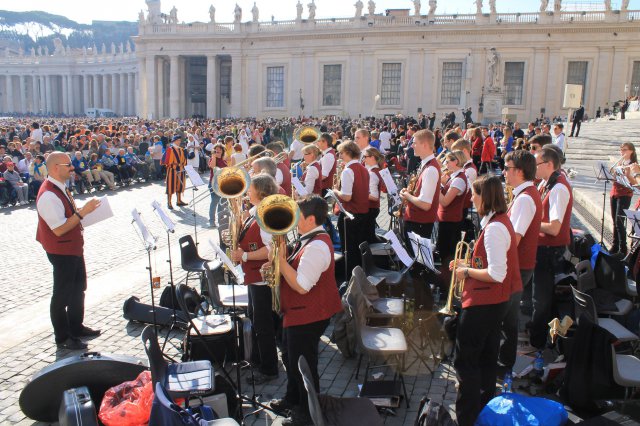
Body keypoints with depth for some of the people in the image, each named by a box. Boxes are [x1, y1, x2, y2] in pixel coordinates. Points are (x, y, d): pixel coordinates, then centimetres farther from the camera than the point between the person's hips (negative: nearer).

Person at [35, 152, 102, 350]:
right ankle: (62, 338, 20)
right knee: (63, 294, 4)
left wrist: (82, 211, 3)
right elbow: (59, 229, -27)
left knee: (78, 288, 21)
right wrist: (83, 212, -27)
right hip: (61, 252, -10)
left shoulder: (61, 188, 7)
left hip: (73, 248, 10)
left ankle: (76, 327, 37)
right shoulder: (49, 195, -25)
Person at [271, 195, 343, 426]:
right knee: (290, 357, 26)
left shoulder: (317, 247, -28)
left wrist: (280, 260, -26)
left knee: (302, 364, 6)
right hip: (298, 312, 11)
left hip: (308, 317, -11)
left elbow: (301, 286, -30)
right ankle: (293, 399, 48)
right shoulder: (311, 239, 6)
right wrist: (280, 265, 0)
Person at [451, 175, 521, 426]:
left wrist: (467, 272, -14)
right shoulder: (501, 221, 8)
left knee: (465, 361, 0)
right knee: (486, 359, 21)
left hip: (483, 304, -10)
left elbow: (496, 274, -27)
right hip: (494, 302, 10)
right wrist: (469, 266, 8)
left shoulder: (494, 228, -23)